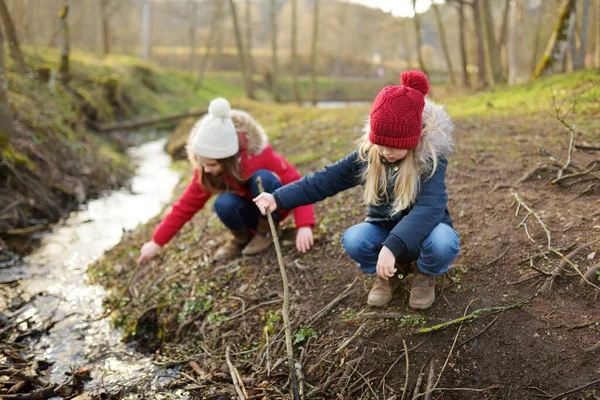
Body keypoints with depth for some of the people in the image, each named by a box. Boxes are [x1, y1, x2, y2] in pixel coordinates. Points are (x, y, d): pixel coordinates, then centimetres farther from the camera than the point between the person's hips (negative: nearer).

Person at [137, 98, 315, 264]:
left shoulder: (259, 154, -30)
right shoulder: (205, 172, -19)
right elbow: (186, 205, -11)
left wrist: (304, 225, -41)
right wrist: (157, 242, -14)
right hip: (249, 211, 2)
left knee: (262, 177, -34)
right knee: (223, 204, -32)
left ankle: (267, 229, -9)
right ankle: (242, 237, -1)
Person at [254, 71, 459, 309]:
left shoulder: (431, 159, -23)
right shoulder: (366, 156, -10)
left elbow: (429, 208, -37)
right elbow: (325, 180, -5)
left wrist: (392, 246, -51)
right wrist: (279, 199, -12)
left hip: (422, 230, -3)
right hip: (384, 230, 3)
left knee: (442, 242, -37)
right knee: (353, 239, -29)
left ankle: (426, 275, 0)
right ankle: (390, 272, 4)